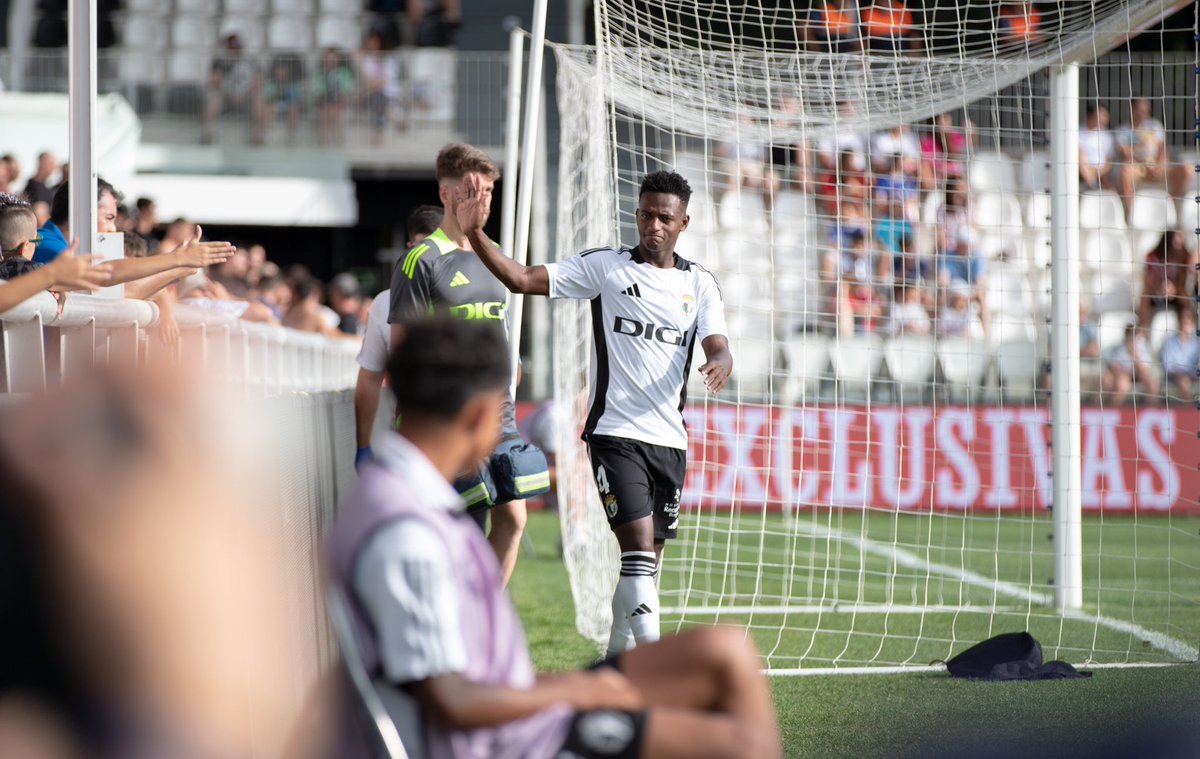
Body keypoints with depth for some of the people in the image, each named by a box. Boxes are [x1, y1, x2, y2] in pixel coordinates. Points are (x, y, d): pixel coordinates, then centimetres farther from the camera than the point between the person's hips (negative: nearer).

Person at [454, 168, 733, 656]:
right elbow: (522, 279, -4)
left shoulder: (700, 284, 10)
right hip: (614, 430, -4)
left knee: (647, 561, 10)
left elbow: (718, 348, -3)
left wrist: (720, 364, -28)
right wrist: (475, 234, -18)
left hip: (670, 440, 4)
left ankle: (617, 659, 26)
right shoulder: (604, 266, 1)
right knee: (638, 547, -17)